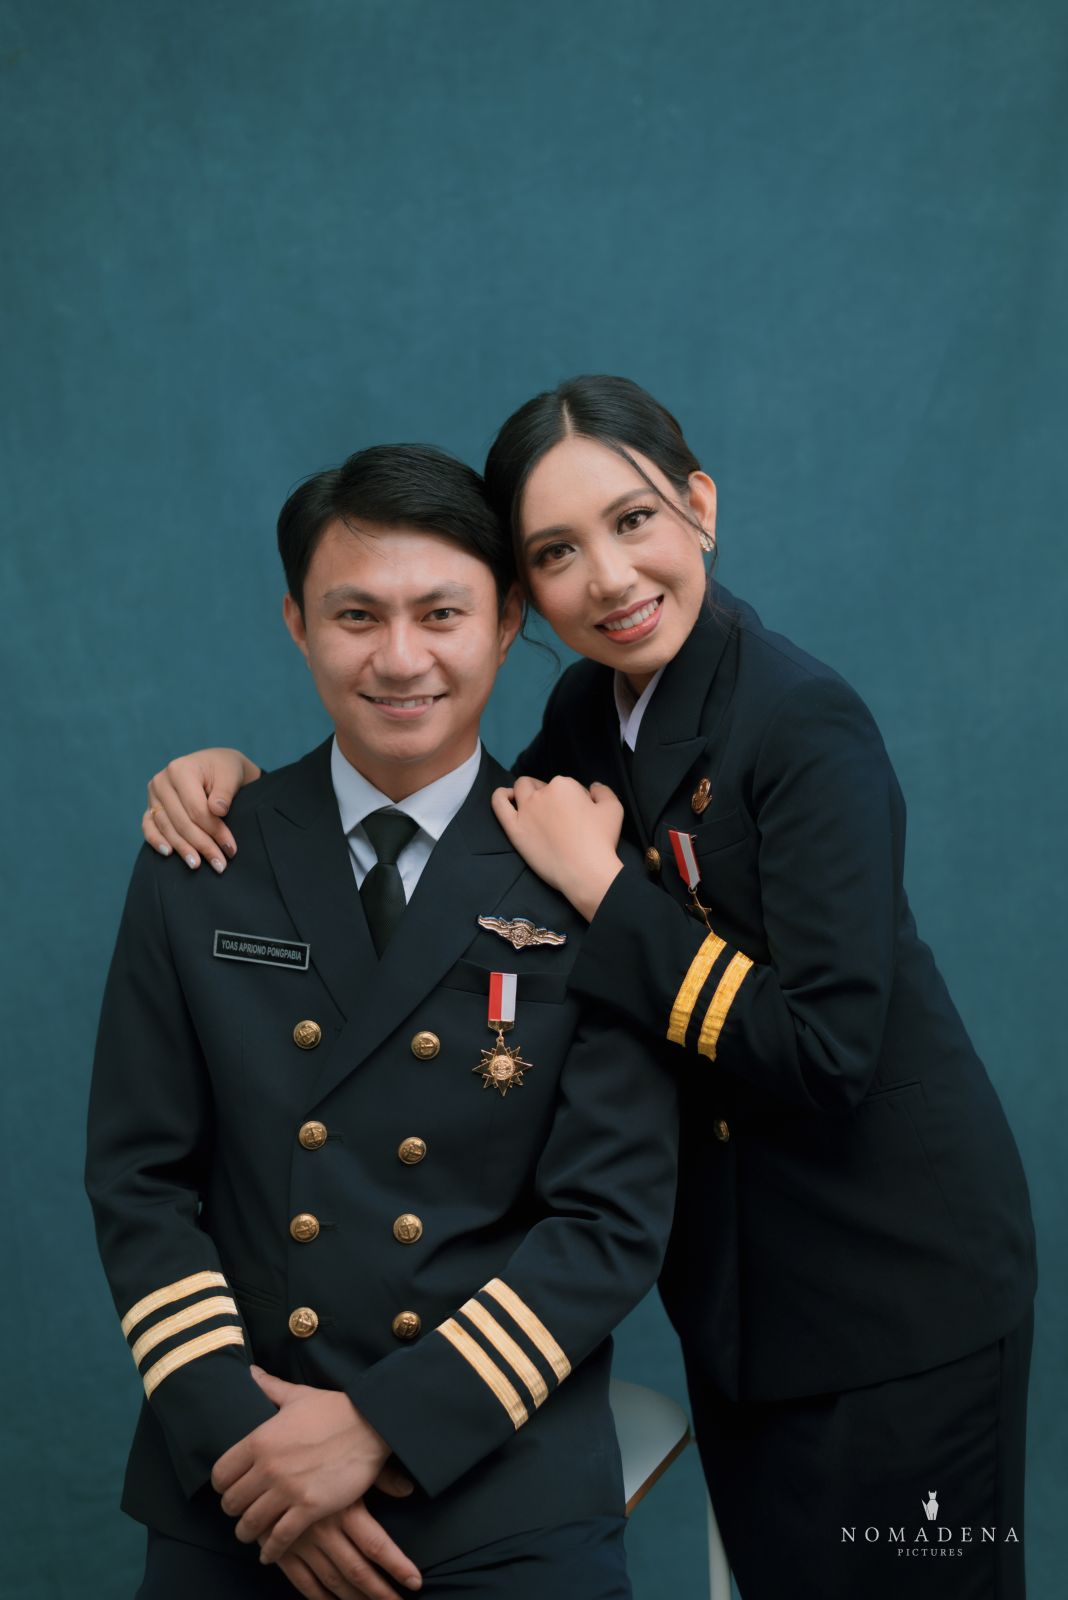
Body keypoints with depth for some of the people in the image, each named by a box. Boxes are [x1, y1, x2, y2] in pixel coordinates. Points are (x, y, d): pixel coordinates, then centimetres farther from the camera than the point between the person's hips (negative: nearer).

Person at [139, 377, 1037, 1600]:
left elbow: (826, 1052, -27)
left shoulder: (805, 725, -22)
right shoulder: (594, 707, 1)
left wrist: (601, 885, -24)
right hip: (736, 1272, 7)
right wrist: (244, 771, -4)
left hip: (893, 1282, -7)